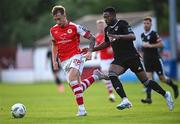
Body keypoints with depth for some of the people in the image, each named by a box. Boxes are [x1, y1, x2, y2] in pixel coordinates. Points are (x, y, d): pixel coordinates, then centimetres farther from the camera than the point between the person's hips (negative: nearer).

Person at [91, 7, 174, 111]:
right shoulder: (107, 29, 12)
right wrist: (92, 49, 19)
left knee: (145, 81, 0)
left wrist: (119, 36, -37)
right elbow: (107, 43, 27)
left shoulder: (122, 24, -10)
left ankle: (166, 95, 17)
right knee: (112, 75, -22)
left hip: (131, 57, -6)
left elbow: (133, 36, -23)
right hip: (119, 59, 6)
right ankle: (125, 100, -27)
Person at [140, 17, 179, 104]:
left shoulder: (154, 34, -9)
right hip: (147, 60, 5)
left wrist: (150, 45, -22)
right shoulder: (142, 35, 10)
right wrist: (142, 54, 20)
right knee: (148, 77, -9)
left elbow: (161, 44, -14)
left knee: (162, 78, 3)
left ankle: (174, 86, 32)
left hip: (156, 59, -5)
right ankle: (148, 98, -16)